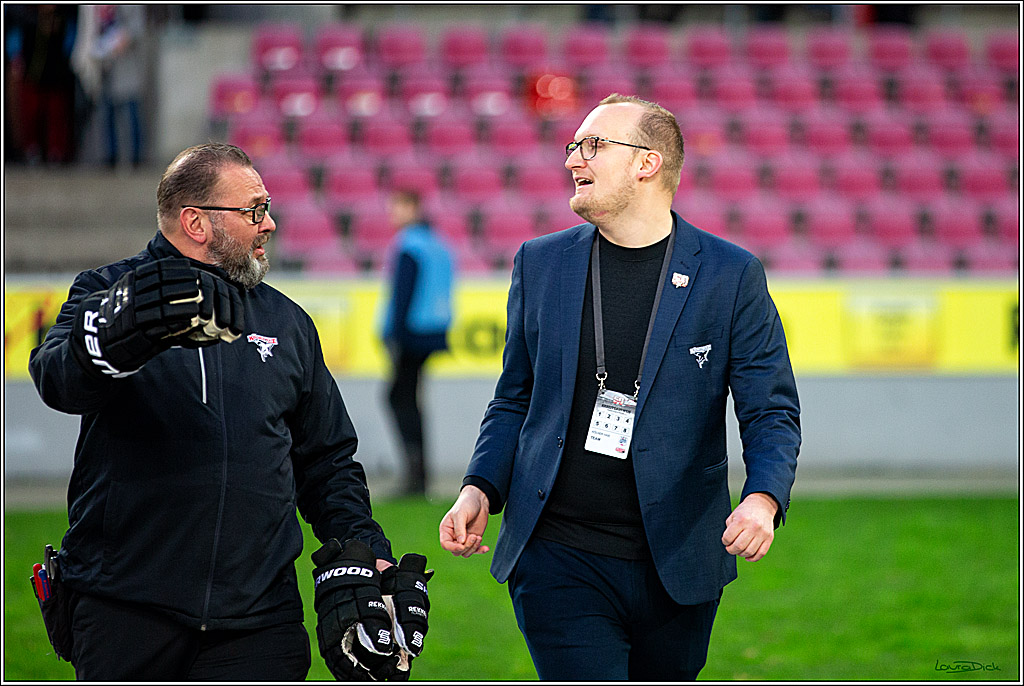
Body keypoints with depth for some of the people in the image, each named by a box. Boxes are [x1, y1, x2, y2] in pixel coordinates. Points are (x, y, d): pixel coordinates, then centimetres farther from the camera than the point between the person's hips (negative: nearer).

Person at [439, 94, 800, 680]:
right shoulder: (541, 263, 8)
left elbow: (773, 413, -1)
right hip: (560, 563, 0)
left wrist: (763, 499, -21)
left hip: (677, 568, 0)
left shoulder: (732, 275, -1)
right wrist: (480, 490, -1)